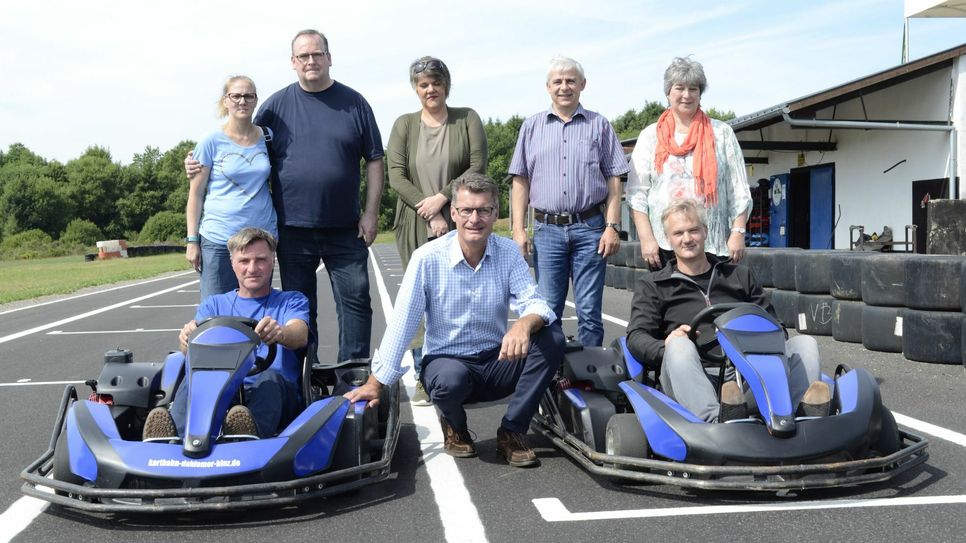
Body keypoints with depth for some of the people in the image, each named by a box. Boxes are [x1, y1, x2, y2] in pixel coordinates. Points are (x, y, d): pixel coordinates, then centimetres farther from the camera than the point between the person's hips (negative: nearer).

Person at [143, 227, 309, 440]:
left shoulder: (291, 301, 19)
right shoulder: (214, 304, 26)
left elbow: (300, 336, -6)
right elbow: (192, 351, 6)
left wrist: (280, 333, -32)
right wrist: (188, 337, -21)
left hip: (271, 396, -2)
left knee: (269, 378, -35)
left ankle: (249, 439, -64)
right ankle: (176, 436, -57)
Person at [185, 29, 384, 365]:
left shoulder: (354, 103, 5)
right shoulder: (277, 105, 5)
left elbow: (374, 160, 5)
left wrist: (371, 212, -1)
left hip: (345, 228, 0)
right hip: (293, 228, 1)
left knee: (355, 300, 1)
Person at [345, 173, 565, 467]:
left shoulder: (508, 252, -4)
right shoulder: (427, 258, -12)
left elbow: (534, 304, -14)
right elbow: (402, 322, -13)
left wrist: (525, 323, -40)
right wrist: (376, 382, -14)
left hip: (497, 361, 3)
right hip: (446, 360, -3)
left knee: (552, 337, -22)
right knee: (450, 379, -38)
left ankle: (512, 431, -9)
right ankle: (453, 424, 1)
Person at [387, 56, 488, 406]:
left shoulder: (467, 120, 8)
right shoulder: (404, 125, 9)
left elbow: (478, 166, -1)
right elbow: (396, 176, 1)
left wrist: (441, 198, -11)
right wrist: (431, 216, -8)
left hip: (459, 225, -1)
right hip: (417, 227, 1)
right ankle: (424, 378, 7)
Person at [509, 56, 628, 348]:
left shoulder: (599, 125, 9)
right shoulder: (532, 127, 12)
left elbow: (614, 181, 6)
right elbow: (521, 181, 9)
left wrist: (612, 227, -4)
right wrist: (518, 229, 1)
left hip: (590, 228, -1)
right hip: (547, 229, 1)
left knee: (589, 312, 2)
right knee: (546, 310, 3)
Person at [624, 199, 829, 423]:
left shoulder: (740, 276, 26)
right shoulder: (651, 286, 17)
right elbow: (636, 336, 4)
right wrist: (666, 347, -19)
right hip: (695, 381, -3)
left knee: (805, 342, -17)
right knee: (679, 345, -34)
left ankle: (806, 413, -43)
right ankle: (716, 420, -56)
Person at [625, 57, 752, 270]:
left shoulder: (722, 133, 12)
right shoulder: (651, 136, 11)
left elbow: (739, 192, 8)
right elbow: (636, 193, 5)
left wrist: (738, 232, -2)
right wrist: (646, 238, -4)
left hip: (714, 244, 0)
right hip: (662, 245, 0)